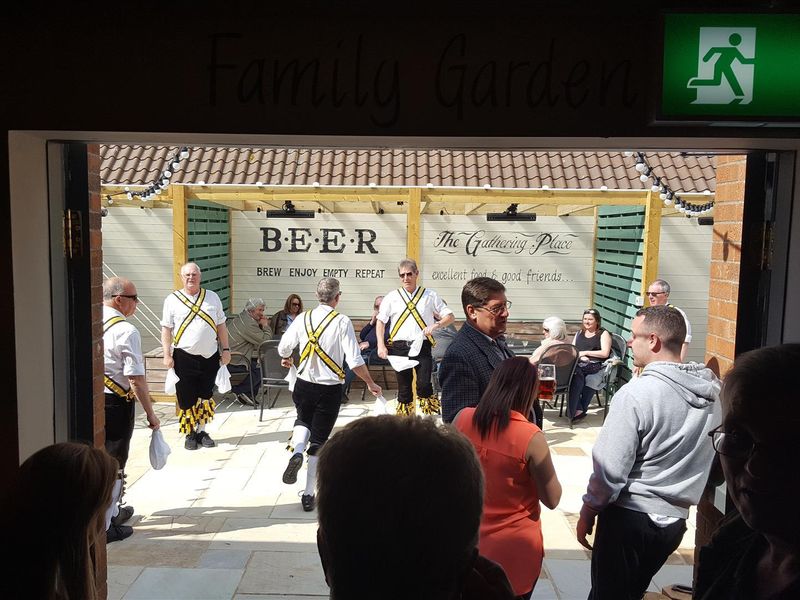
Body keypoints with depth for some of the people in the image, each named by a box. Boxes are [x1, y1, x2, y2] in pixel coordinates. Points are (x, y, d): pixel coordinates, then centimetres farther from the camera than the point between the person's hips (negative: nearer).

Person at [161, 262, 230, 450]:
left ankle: (201, 431, 23)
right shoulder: (172, 300, 1)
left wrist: (226, 349, 7)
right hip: (184, 356, -2)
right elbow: (166, 329, 1)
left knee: (206, 397, 8)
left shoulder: (212, 297, 8)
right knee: (186, 399, 3)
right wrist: (167, 355, -5)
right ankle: (190, 434, 17)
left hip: (210, 356, 2)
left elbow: (221, 325, 11)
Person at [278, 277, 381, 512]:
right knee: (319, 441, 9)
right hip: (330, 389, -3)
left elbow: (283, 348, 4)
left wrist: (287, 360, 27)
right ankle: (309, 494, 16)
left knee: (303, 420, 31)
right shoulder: (342, 322, -14)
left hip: (304, 385, 3)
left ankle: (297, 451, 0)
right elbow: (355, 361, -15)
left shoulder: (303, 319, -3)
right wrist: (370, 383, 0)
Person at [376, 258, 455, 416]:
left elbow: (450, 316, 8)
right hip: (399, 347, 2)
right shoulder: (391, 297, 9)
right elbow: (380, 321, 10)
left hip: (422, 346, -1)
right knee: (403, 387, 8)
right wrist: (381, 346, -1)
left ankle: (433, 414, 3)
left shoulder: (430, 295, 7)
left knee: (424, 384, -16)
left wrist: (435, 326, -11)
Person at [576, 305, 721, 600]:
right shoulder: (712, 390, -2)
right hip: (675, 519, 6)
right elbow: (715, 461, 8)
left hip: (630, 517, -6)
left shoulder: (636, 393, -21)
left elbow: (610, 468, -18)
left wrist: (587, 513, -4)